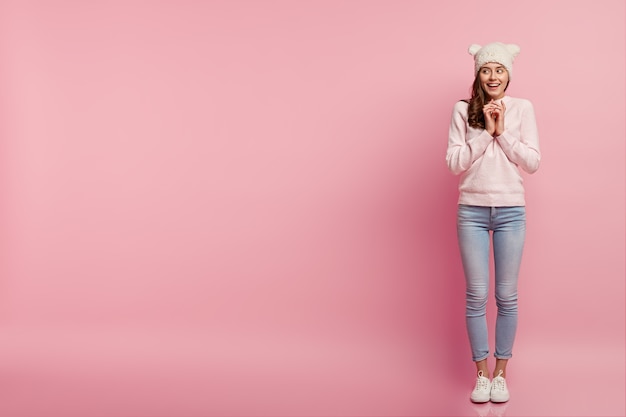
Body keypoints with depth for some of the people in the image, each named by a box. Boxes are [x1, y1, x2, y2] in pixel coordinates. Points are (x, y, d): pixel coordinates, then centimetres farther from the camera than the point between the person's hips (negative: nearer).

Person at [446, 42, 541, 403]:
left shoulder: (523, 108, 3)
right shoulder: (463, 110, 2)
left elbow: (533, 162, -3)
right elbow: (454, 162, -5)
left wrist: (503, 132, -11)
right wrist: (484, 131, -12)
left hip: (511, 211, 0)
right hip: (472, 211, 0)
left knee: (507, 295, 5)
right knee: (477, 295, 3)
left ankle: (500, 373, 18)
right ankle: (482, 374, 16)